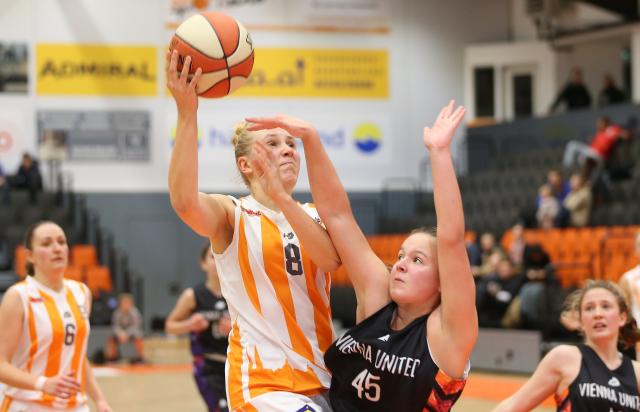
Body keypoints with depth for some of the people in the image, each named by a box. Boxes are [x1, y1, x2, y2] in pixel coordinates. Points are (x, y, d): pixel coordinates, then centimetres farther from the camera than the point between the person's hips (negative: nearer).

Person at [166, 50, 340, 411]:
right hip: (264, 383, -5)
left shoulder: (316, 216, 11)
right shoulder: (233, 215, -1)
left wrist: (281, 198, -26)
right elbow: (184, 201, -24)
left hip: (321, 381, 5)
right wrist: (187, 114, -33)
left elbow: (331, 258, -13)